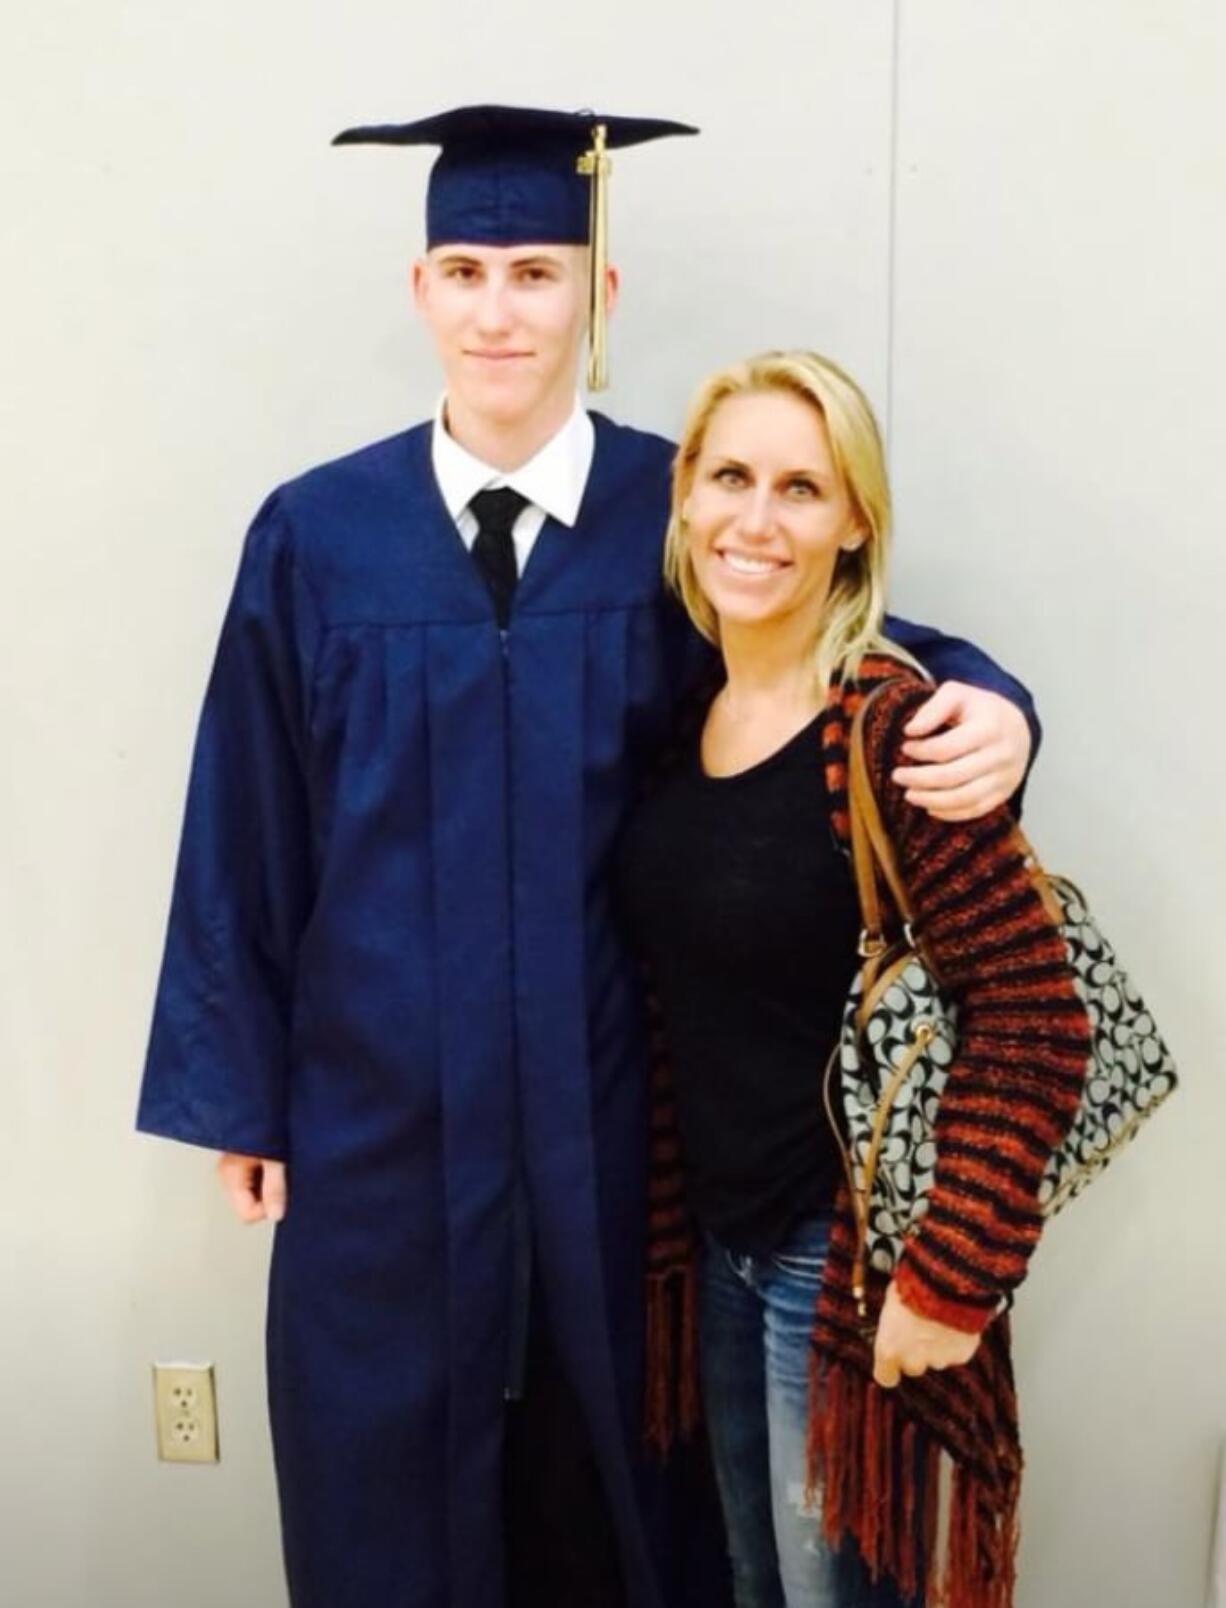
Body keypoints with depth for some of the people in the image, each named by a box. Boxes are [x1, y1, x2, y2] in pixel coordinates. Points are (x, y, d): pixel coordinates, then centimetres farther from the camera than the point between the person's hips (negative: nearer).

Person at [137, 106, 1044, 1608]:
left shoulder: (685, 515, -5)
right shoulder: (314, 535, -4)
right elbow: (247, 835, 0)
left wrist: (986, 706, -19)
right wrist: (239, 1093, 3)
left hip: (603, 1115, 0)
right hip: (376, 1108, 1)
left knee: (595, 1479, 19)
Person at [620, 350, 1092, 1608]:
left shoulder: (885, 725, -20)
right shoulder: (681, 710, 0)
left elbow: (1035, 1018, -21)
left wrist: (949, 1276, -19)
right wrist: (676, 1208, 7)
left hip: (847, 1253, -6)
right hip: (716, 1233, 6)